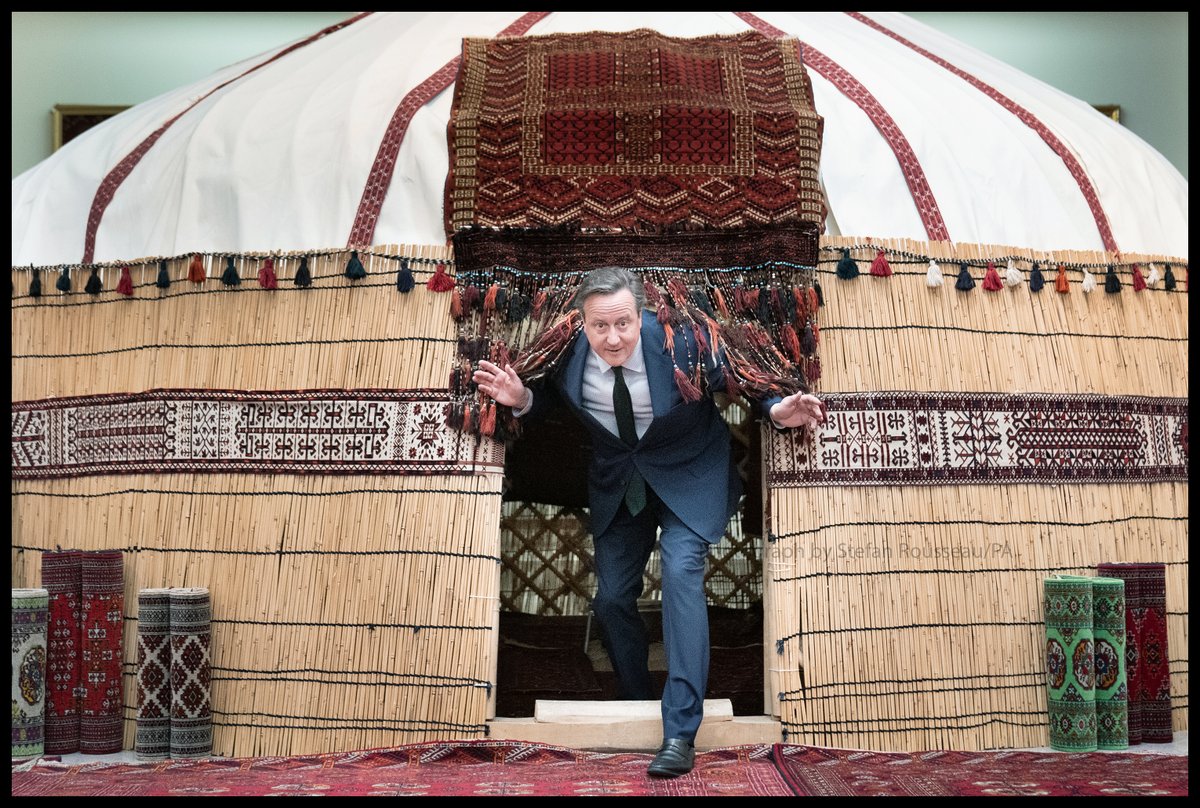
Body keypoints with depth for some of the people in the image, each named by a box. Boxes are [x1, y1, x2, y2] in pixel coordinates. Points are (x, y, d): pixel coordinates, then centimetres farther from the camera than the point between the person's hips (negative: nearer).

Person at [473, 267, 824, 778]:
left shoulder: (680, 342, -27)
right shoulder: (569, 355, -19)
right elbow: (550, 400, 2)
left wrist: (776, 410, -32)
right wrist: (521, 400, -19)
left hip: (688, 473, -4)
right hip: (617, 481, 4)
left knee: (681, 572, -23)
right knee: (611, 596, 6)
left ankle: (679, 734, -23)